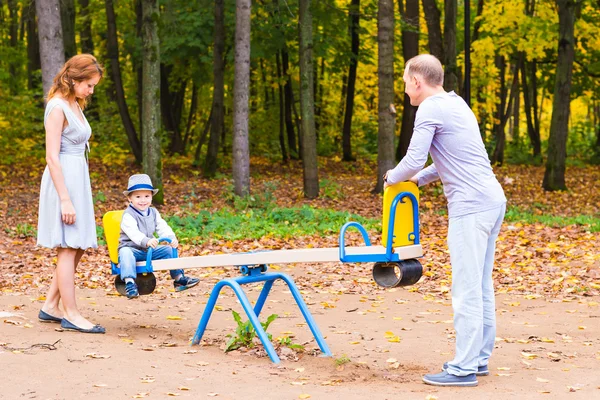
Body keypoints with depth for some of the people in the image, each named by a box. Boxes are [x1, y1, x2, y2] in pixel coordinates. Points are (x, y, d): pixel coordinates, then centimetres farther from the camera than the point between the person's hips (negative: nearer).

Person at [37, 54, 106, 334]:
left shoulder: (74, 105, 14)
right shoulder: (57, 108, -14)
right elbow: (52, 157, -18)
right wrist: (65, 200, -21)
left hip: (77, 178, 9)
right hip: (63, 181, -9)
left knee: (77, 248, 11)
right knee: (68, 248, -5)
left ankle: (51, 307, 18)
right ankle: (71, 315, 0)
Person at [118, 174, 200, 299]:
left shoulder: (153, 213, 8)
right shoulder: (128, 215, -16)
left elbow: (162, 227, -3)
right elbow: (133, 233, -32)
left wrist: (171, 238, -25)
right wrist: (146, 241, -51)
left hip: (149, 250, 7)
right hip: (131, 248, -7)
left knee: (169, 250, 0)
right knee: (125, 253, -37)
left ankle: (179, 278, 9)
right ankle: (129, 283, -48)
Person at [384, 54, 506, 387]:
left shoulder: (430, 110, -9)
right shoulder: (456, 104, 19)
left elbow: (413, 160, -14)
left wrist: (392, 178, 6)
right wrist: (420, 180, 24)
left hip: (471, 206, -9)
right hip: (492, 200, 10)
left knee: (466, 289, -7)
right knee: (482, 286, 13)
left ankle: (464, 368, -5)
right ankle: (480, 358, 19)